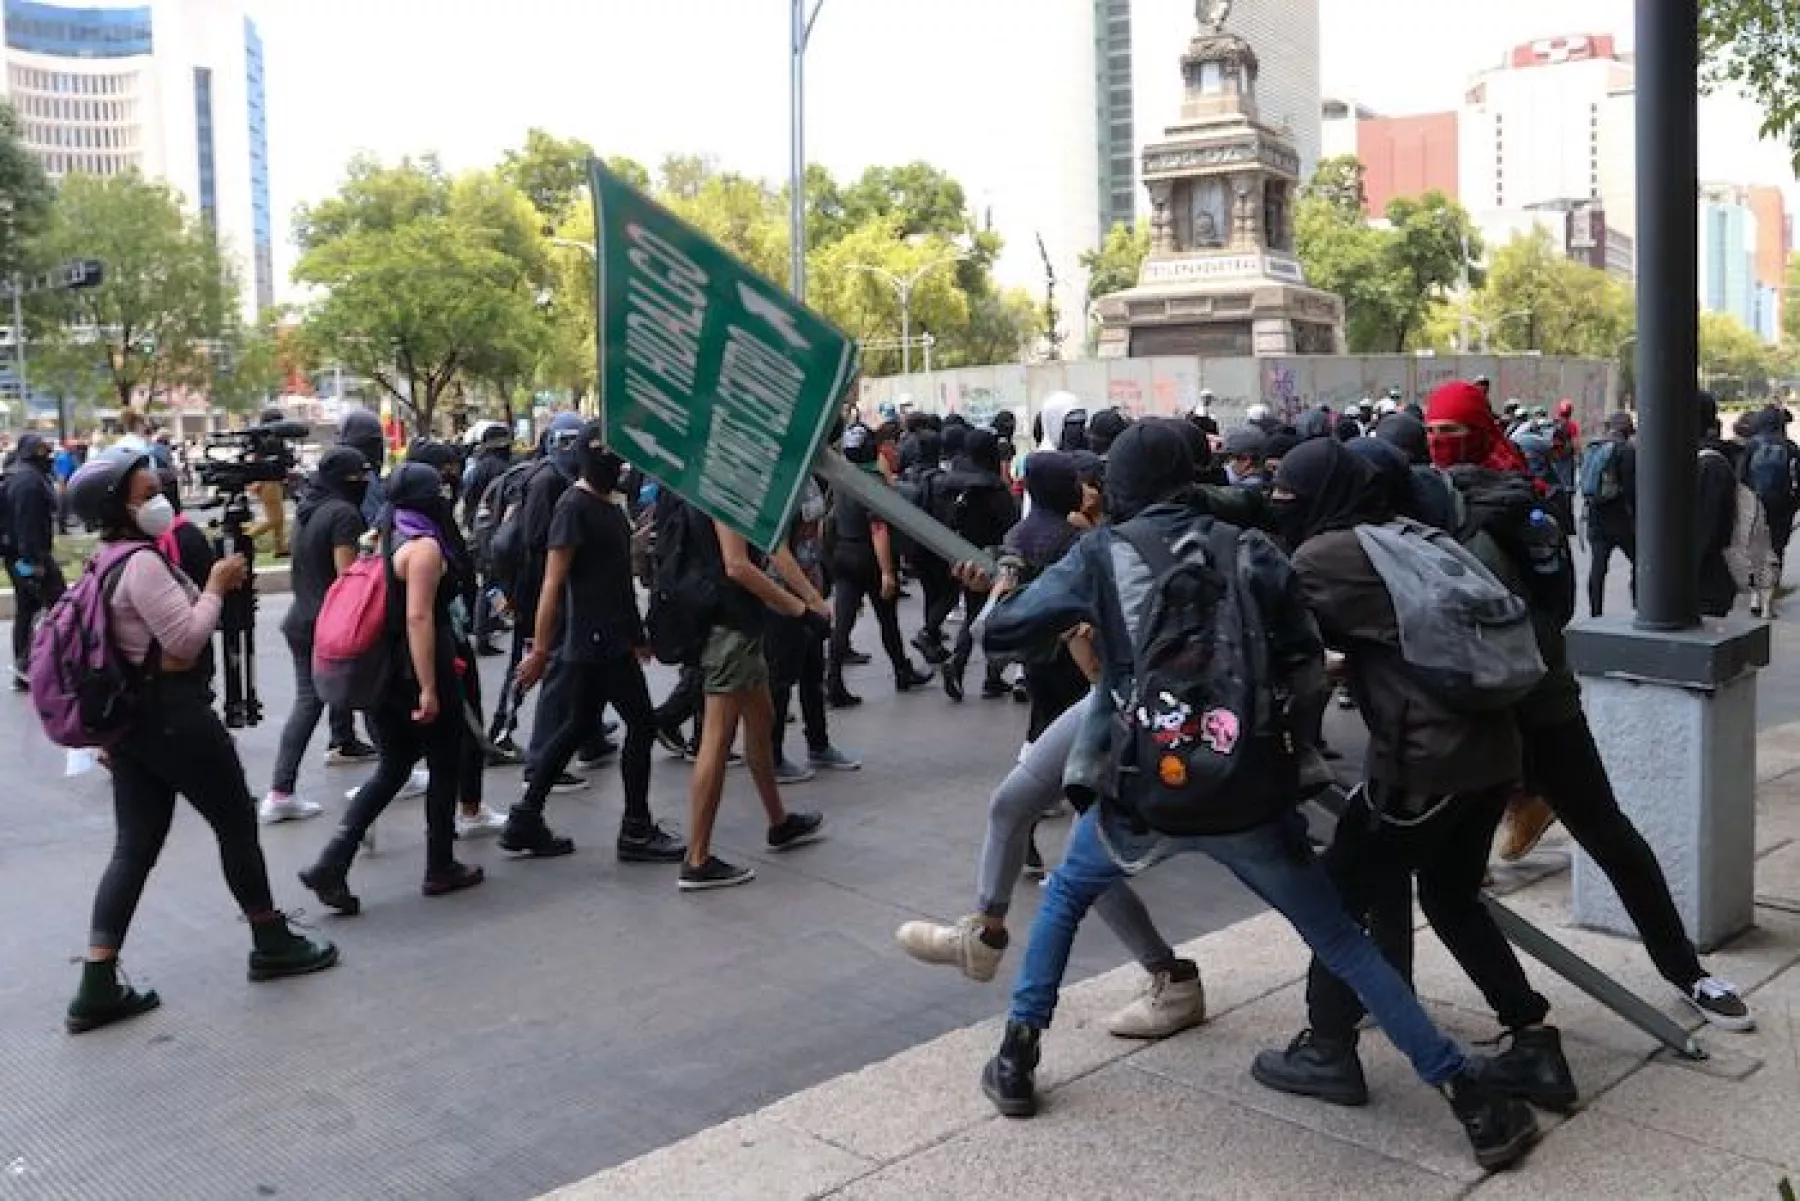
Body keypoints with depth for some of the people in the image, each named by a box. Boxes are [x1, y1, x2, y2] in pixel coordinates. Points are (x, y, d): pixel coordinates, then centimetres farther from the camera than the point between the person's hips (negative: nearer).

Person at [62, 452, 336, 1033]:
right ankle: (272, 944, 20)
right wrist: (216, 586, -11)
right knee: (237, 824, 6)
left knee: (134, 846, 7)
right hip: (174, 714, -9)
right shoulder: (143, 561, -18)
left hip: (131, 716, 9)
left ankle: (97, 988, 5)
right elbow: (186, 641, -22)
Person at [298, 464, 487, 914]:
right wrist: (429, 689, -24)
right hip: (416, 674, -8)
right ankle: (440, 869, 20)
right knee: (445, 768, 9)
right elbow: (418, 617, -24)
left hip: (382, 673, 8)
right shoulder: (425, 546, -15)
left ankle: (330, 866, 4)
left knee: (393, 768, 15)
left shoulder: (384, 539, 10)